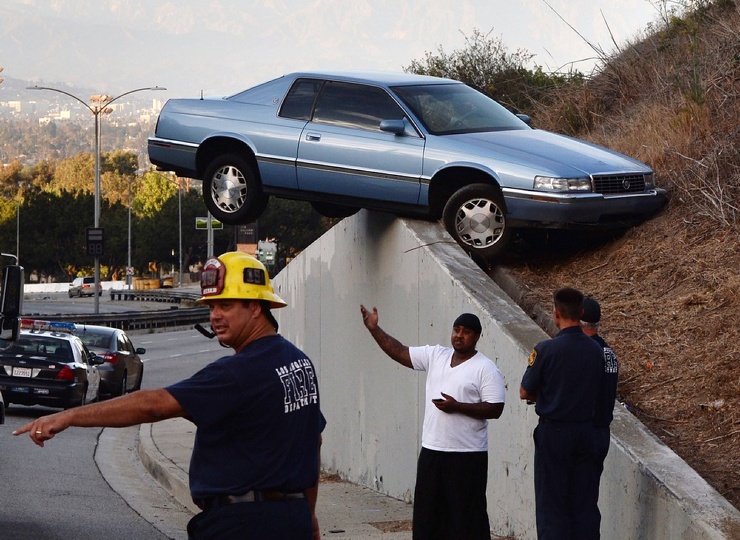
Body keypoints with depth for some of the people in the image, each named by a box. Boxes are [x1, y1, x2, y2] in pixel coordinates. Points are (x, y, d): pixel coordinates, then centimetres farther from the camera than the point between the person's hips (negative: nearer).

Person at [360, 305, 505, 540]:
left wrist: (457, 406, -20)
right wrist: (374, 329, 2)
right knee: (428, 512, 11)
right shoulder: (435, 356, 10)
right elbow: (400, 352, 11)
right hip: (432, 451, 6)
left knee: (468, 514, -3)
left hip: (467, 456, -6)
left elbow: (495, 409, -13)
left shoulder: (486, 369, -7)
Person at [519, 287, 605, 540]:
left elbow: (525, 393, -7)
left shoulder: (546, 349, -16)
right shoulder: (596, 350, 0)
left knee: (551, 503, 3)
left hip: (553, 432, -4)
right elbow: (597, 393, 11)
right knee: (583, 501, 11)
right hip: (585, 430, 4)